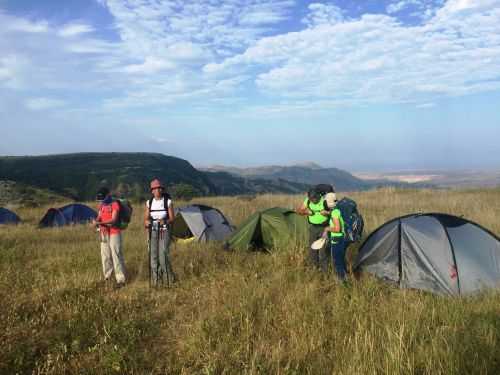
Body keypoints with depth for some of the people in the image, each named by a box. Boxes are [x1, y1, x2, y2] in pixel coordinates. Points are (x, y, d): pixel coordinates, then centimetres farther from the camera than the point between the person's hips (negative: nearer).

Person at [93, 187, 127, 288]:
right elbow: (99, 217, 11)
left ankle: (120, 279, -3)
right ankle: (107, 277, 23)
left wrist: (100, 222, -26)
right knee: (105, 256, 11)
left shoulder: (115, 204, -10)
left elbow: (114, 220, -18)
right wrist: (96, 220, -12)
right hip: (104, 233, 7)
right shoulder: (101, 205, 13)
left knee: (116, 256, -7)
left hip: (114, 233, -7)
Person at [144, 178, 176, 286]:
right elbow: (146, 219, 5)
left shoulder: (168, 202, -5)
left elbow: (172, 219, -6)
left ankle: (168, 278, 5)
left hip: (164, 232, -3)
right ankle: (155, 280, 12)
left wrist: (165, 221, -27)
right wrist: (147, 223, -19)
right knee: (153, 255, 1)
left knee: (163, 254, -12)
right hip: (153, 232, 4)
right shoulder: (149, 203, 5)